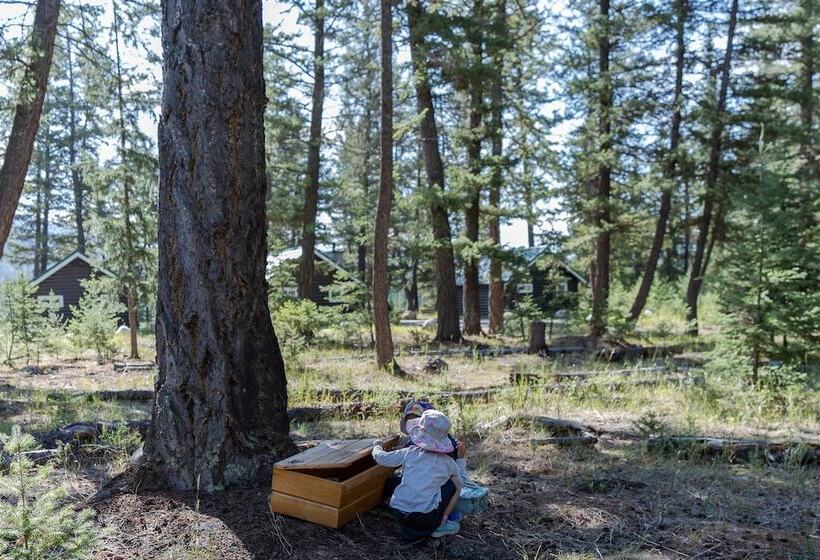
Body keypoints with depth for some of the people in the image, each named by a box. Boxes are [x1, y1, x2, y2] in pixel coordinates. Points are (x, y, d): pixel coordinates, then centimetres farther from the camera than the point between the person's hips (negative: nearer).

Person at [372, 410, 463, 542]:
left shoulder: (409, 452, 3)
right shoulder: (448, 462, 3)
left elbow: (381, 457, 12)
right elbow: (459, 485, 22)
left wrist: (377, 447, 34)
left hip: (398, 514, 2)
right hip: (426, 518, -2)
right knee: (453, 484, 13)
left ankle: (411, 531, 17)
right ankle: (440, 525, 16)